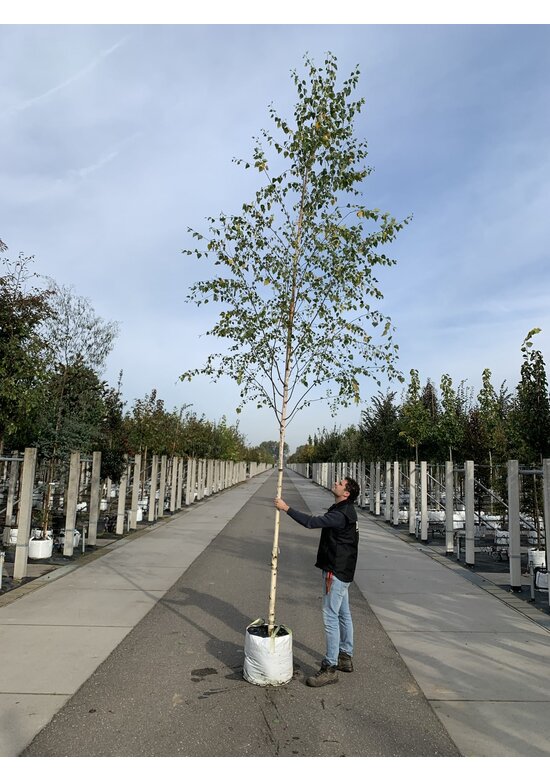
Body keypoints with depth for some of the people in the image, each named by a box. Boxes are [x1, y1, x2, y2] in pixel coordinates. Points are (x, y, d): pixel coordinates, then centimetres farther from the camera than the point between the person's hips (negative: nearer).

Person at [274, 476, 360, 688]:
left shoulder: (341, 515, -24)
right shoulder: (345, 511, 10)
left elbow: (311, 522, -31)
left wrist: (286, 508, -26)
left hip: (336, 572, -11)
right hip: (342, 571, 11)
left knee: (331, 618, -5)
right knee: (343, 614, 18)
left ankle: (331, 668, 2)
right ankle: (345, 657, 31)